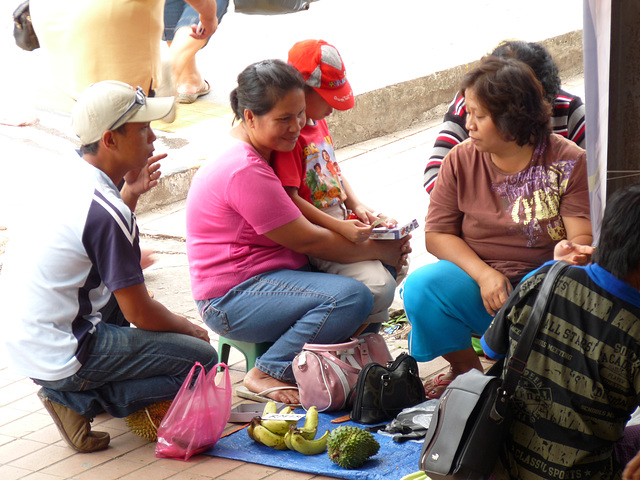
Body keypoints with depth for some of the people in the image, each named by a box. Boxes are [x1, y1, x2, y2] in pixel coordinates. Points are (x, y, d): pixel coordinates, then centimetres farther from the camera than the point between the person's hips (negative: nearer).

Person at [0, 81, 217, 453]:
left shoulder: (70, 175, 3)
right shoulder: (106, 212, -23)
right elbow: (139, 314, -15)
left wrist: (130, 194, 10)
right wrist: (190, 329, 4)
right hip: (58, 360, -9)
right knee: (203, 358, -5)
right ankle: (79, 400, -5)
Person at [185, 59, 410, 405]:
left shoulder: (252, 146, 9)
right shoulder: (244, 171, -23)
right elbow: (306, 240, -19)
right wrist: (379, 250, -10)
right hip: (231, 301, -10)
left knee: (378, 270, 3)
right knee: (352, 298, -29)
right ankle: (267, 374, -14)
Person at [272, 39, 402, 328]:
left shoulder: (318, 122, 14)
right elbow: (289, 199, -24)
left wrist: (357, 206, 6)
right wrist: (339, 227, -28)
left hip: (339, 222, 11)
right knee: (378, 287, -24)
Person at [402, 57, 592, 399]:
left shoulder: (569, 162, -4)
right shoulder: (461, 160, 2)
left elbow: (584, 237, -8)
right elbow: (437, 235, 0)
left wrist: (567, 254, -34)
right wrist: (484, 275, -17)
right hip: (476, 280, 2)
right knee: (420, 287, -27)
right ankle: (466, 371, -3)